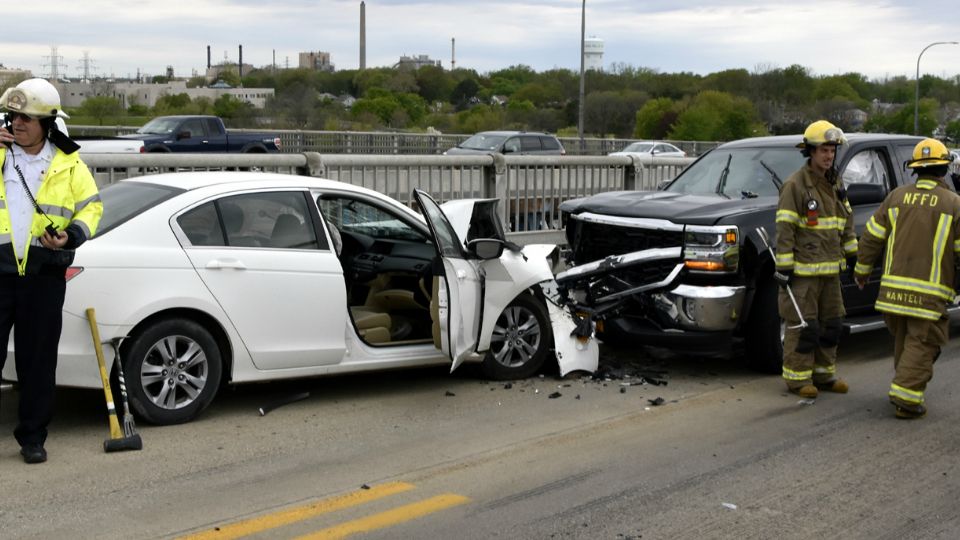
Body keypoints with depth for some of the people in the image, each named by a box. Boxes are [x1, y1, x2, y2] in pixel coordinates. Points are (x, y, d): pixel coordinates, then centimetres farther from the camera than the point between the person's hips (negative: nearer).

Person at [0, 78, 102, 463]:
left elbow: (92, 205, 10)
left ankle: (32, 437, 18)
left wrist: (71, 236, -10)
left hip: (44, 272, 0)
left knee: (38, 359, 6)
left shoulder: (68, 165, 5)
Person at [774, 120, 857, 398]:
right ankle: (797, 378, 5)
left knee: (831, 324, 13)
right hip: (803, 269, -8)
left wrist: (853, 253, 18)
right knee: (803, 326, -5)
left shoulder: (836, 184, 13)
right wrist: (784, 266, -17)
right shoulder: (795, 185, -11)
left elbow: (846, 222, 22)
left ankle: (824, 375, 24)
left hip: (830, 269, 8)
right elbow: (784, 229, -14)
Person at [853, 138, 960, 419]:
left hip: (893, 288, 4)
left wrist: (861, 270, 19)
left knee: (903, 341, 18)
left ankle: (907, 390, 29)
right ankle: (906, 399, -7)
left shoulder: (897, 197, 5)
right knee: (921, 344, 0)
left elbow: (872, 237, 8)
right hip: (929, 294, -4)